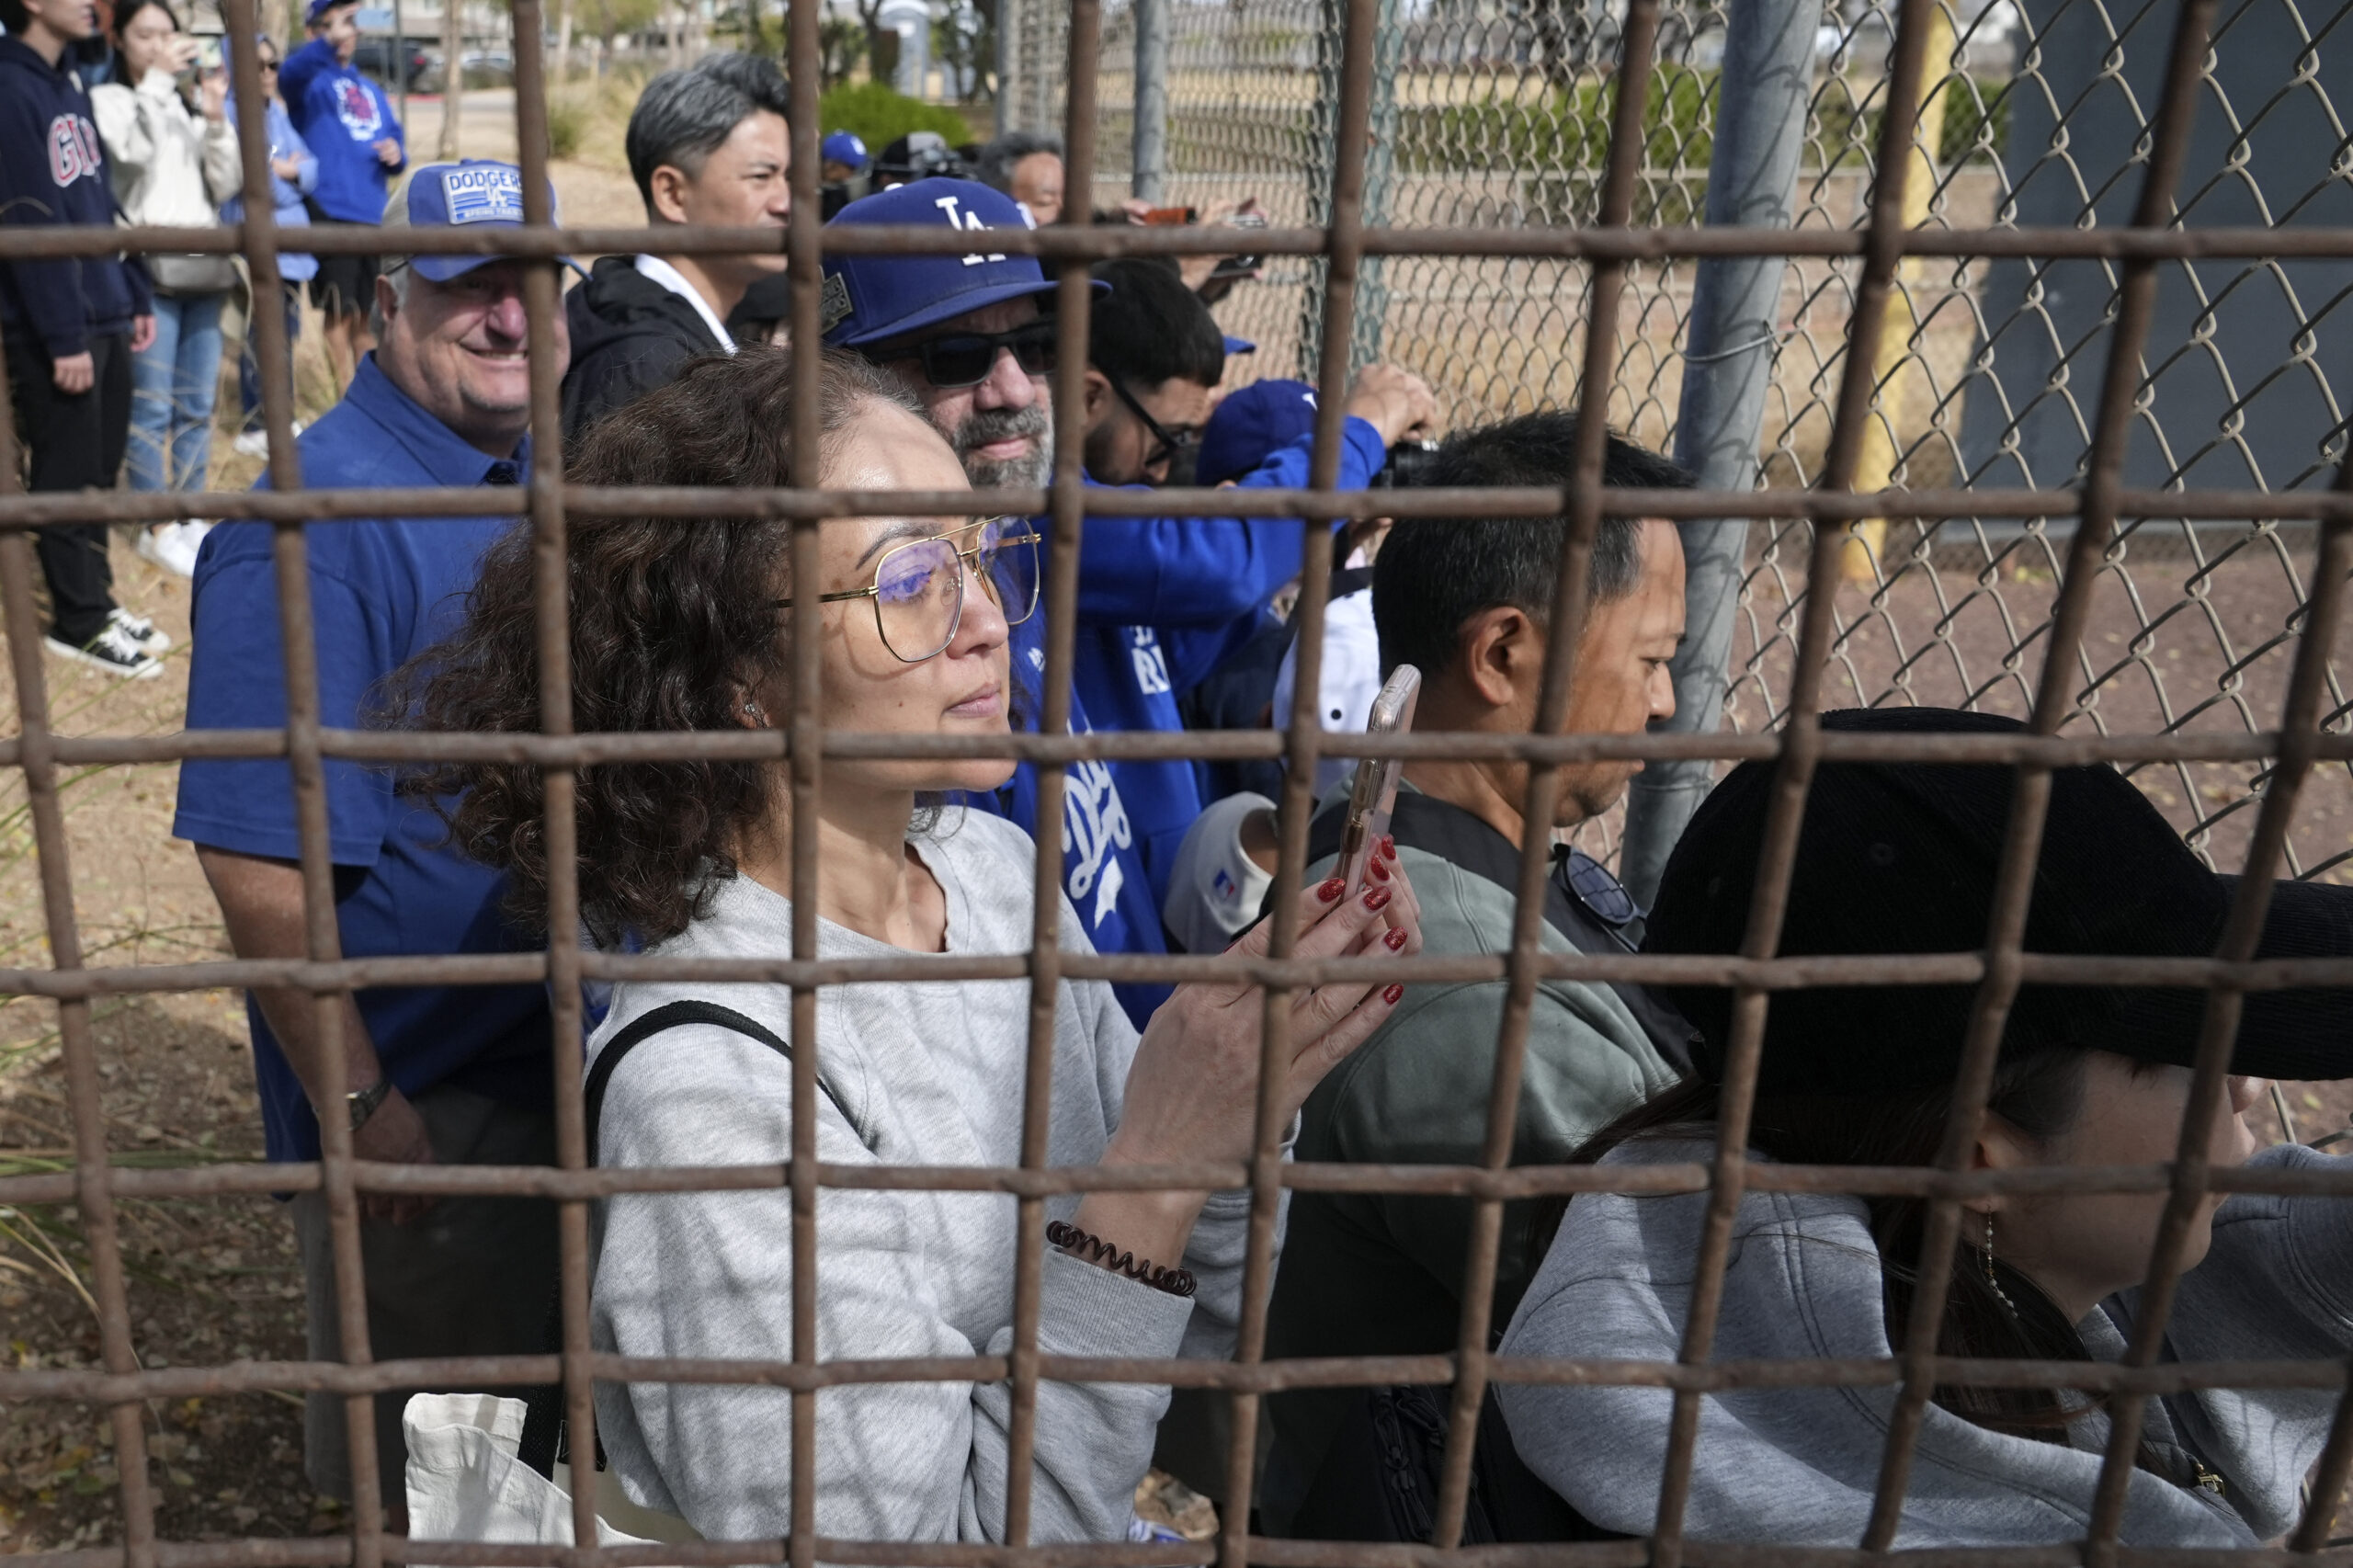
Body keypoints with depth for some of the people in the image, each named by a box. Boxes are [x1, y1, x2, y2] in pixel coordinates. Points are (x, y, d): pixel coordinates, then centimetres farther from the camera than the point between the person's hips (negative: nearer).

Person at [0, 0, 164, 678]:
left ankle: (96, 600, 26)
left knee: (101, 469, 15)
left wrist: (134, 296, 16)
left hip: (104, 316, 8)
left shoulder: (70, 85, 13)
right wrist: (63, 336, -20)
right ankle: (78, 622, 12)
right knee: (66, 477, 1)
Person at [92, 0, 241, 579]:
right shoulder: (107, 99, 1)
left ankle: (189, 516, 17)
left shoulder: (189, 105, 16)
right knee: (152, 407, -5)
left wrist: (215, 116, -4)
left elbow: (226, 186, 8)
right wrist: (157, 79, -12)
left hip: (205, 270, 5)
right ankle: (156, 527, 3)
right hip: (149, 273, -5)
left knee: (196, 405, 9)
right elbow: (132, 151, -19)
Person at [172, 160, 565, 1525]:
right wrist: (359, 1105, -20)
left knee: (543, 1380, 28)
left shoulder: (539, 471, 1)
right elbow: (257, 859, -25)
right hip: (423, 1098, -7)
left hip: (559, 1052, 8)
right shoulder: (321, 519, -24)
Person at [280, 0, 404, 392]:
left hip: (371, 213, 6)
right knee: (339, 311, -5)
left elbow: (395, 136, 23)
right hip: (329, 210, -6)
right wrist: (328, 42, -44)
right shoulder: (312, 78, -1)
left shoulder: (371, 90, 20)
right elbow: (290, 71, -25)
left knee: (366, 314, 14)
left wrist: (397, 152, -2)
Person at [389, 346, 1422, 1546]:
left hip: (1094, 1519, 5)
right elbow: (952, 1538, -21)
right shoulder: (708, 1084, -23)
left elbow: (1190, 1338, 2)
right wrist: (1157, 1172, -27)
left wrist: (1248, 1086, -14)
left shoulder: (997, 865, -5)